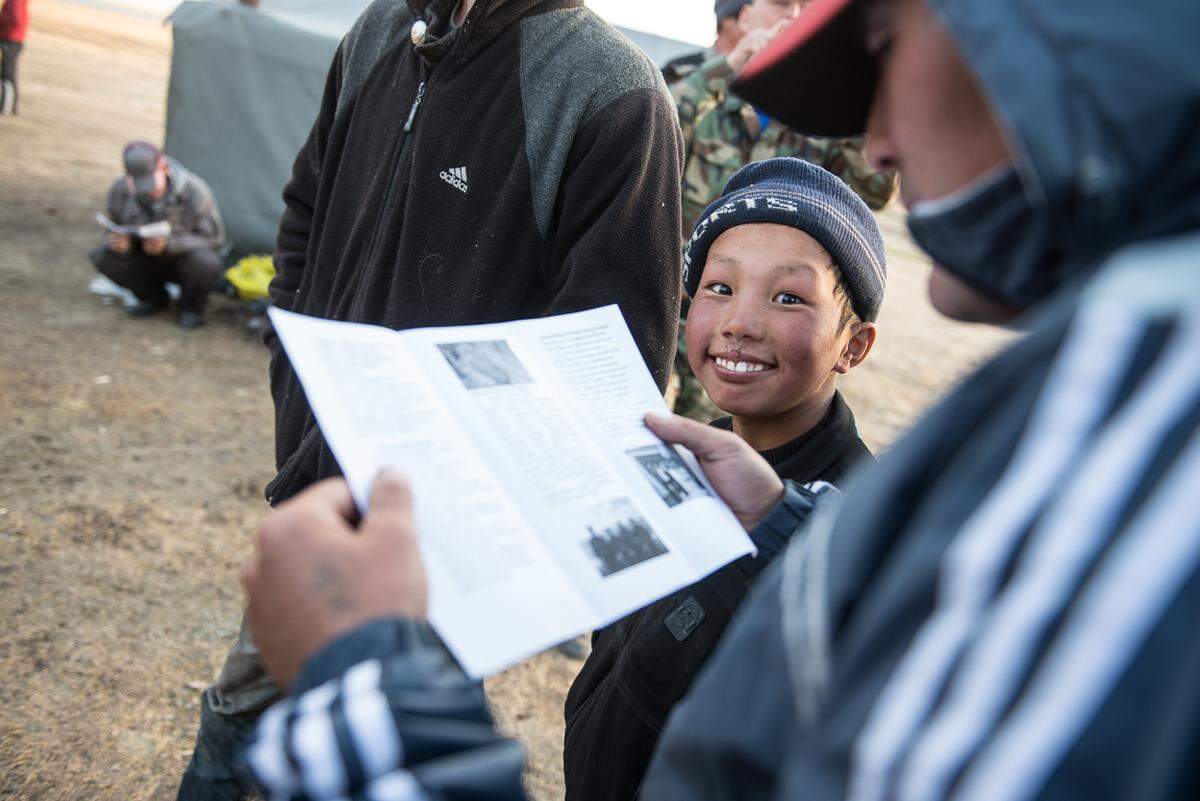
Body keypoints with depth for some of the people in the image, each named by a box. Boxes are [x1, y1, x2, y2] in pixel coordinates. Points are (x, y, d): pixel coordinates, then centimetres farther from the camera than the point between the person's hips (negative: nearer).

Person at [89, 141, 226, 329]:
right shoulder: (120, 190, -17)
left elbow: (214, 238, -21)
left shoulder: (194, 191, -27)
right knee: (102, 257, -20)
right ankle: (154, 298, 4)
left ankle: (192, 306, -3)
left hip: (185, 259, -3)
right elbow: (115, 232, -1)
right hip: (148, 262, 3)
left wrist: (169, 244, -37)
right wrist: (118, 243, -29)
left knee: (205, 262, -37)